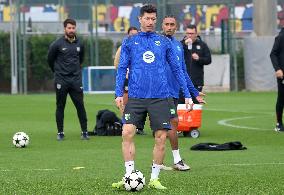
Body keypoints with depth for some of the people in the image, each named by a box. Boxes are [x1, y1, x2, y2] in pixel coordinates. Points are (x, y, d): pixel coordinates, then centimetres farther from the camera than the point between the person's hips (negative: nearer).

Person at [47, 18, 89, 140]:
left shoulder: (79, 44, 6)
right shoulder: (57, 44, -5)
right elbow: (50, 59, 8)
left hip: (76, 79, 2)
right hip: (61, 80, -2)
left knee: (80, 105, -2)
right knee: (60, 106, 3)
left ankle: (84, 132, 3)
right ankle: (60, 132, 10)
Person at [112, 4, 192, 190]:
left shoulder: (164, 42, 9)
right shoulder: (130, 42, 9)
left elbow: (177, 69, 12)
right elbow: (122, 69, 7)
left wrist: (187, 95, 7)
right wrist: (119, 93, -5)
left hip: (160, 97, 1)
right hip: (136, 97, 0)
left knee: (161, 138, -4)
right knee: (127, 133, -13)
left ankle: (154, 178, 8)